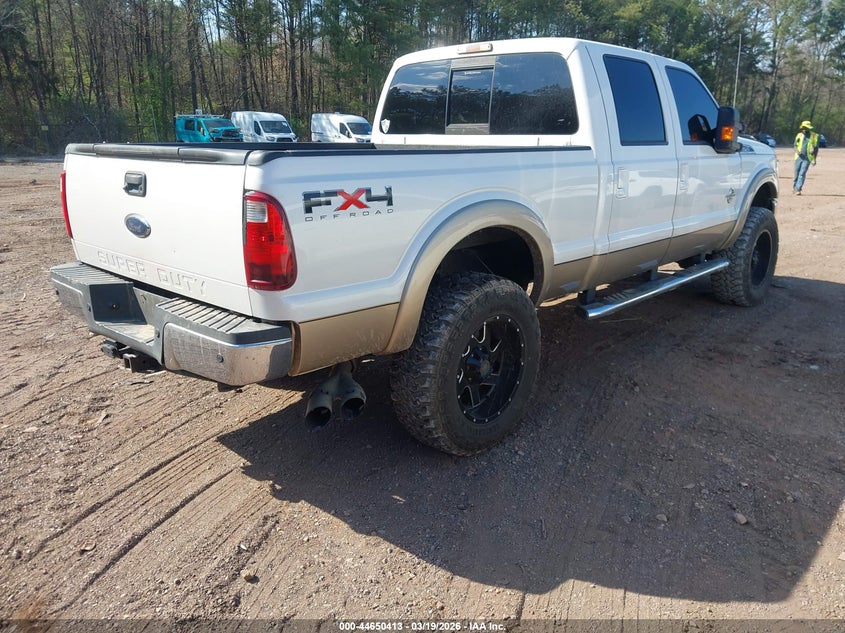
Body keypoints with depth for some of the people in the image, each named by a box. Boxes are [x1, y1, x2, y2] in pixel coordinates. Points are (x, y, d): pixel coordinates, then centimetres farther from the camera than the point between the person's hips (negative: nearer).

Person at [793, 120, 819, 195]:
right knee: (797, 173, 9)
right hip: (799, 157, 3)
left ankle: (798, 189, -12)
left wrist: (814, 159, 3)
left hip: (807, 158, -3)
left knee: (802, 173, -10)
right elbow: (795, 144, 13)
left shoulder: (814, 136, 0)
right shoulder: (799, 135, 7)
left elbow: (816, 148, 5)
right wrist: (797, 151, -9)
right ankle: (794, 186, 27)